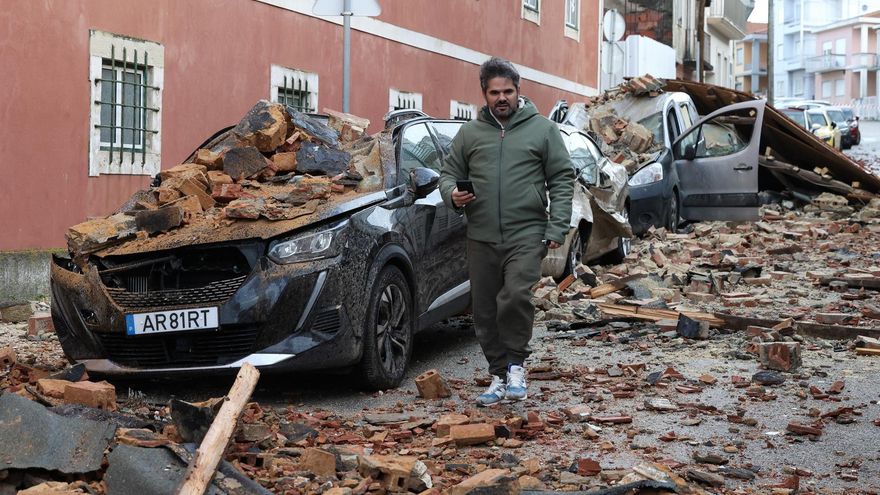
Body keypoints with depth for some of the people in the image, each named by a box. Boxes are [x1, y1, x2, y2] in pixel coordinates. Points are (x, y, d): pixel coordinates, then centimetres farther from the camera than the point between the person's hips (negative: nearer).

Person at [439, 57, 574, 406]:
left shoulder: (542, 129, 3)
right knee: (486, 312, 7)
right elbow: (448, 173, 17)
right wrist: (452, 194, -7)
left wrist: (556, 228, -7)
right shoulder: (470, 133, 10)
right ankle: (499, 376, 22)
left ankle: (516, 365, -4)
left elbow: (562, 180, 3)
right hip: (482, 238, 4)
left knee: (516, 295, -23)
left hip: (527, 235, -4)